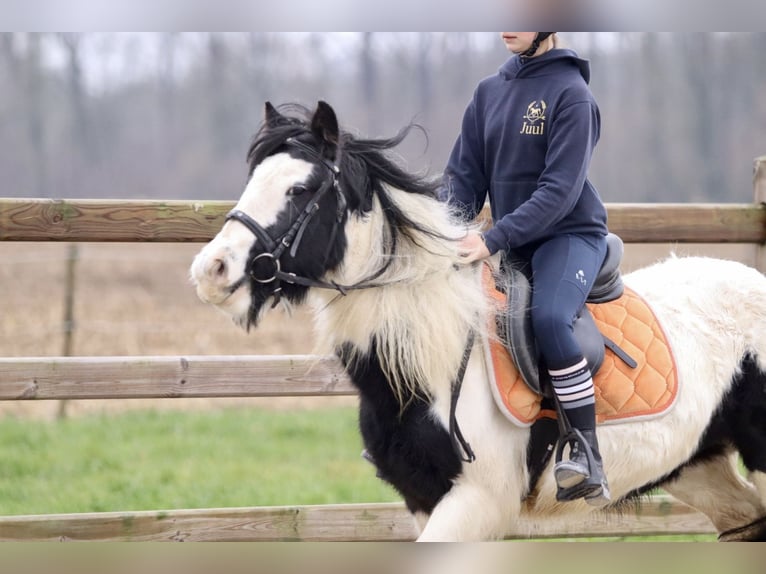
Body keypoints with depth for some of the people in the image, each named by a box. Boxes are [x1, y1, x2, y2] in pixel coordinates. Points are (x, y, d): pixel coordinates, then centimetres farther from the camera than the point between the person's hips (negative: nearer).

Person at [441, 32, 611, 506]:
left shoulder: (570, 93, -11)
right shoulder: (490, 92, 9)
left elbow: (560, 190, -18)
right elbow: (466, 174, 10)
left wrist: (493, 239, -26)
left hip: (570, 233, -8)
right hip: (509, 242, 8)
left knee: (549, 317, -33)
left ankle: (589, 458, -32)